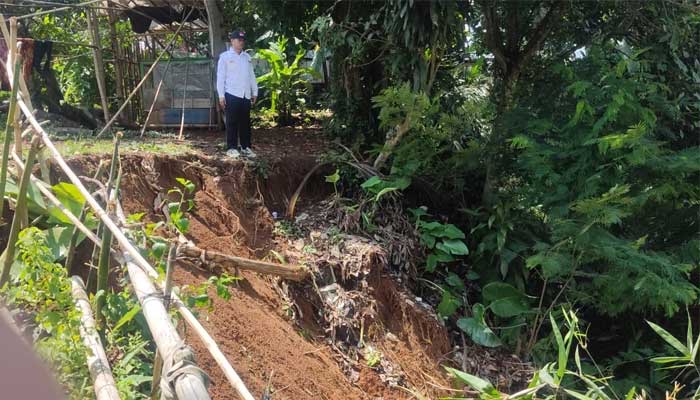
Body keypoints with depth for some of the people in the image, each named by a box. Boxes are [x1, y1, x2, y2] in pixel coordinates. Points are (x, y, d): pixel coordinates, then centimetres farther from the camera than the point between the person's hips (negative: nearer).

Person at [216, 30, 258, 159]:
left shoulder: (247, 57, 15)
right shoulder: (225, 56, 1)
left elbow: (251, 75, 17)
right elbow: (220, 77, -3)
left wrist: (254, 92, 12)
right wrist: (221, 96, -9)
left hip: (246, 95, 5)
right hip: (231, 95, -4)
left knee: (245, 122, 8)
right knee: (232, 123, 0)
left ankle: (246, 147, 15)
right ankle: (231, 148, 6)